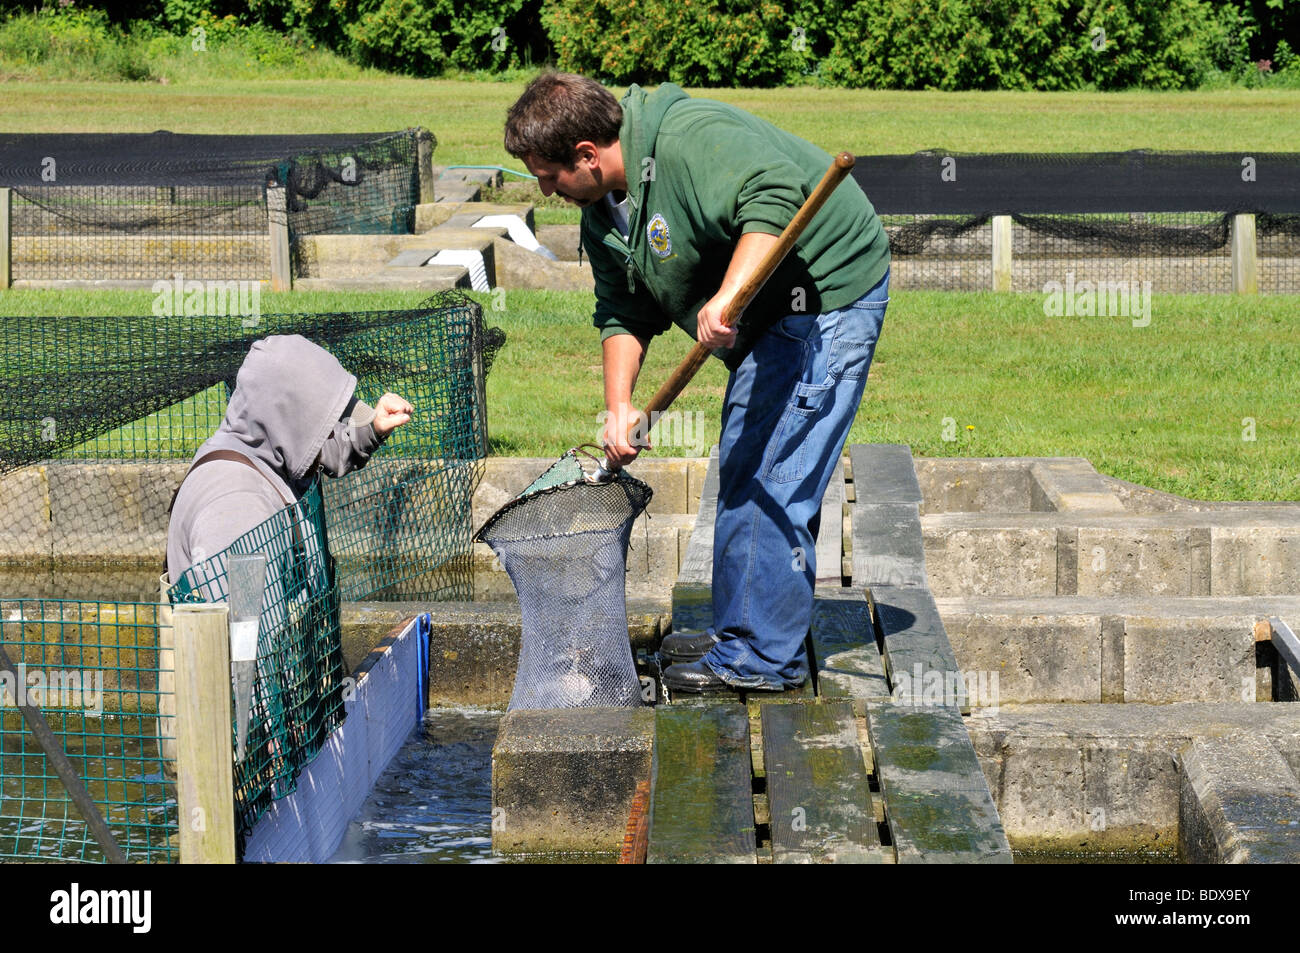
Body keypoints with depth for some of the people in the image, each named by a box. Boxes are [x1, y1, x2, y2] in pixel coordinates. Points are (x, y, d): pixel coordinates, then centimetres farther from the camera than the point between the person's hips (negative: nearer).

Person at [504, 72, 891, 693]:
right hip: (766, 317, 11)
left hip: (828, 297, -11)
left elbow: (774, 198, -40)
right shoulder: (601, 211, 5)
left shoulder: (690, 141, -27)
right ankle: (739, 632, 29)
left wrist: (726, 296, -49)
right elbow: (622, 314, 8)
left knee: (772, 475, -12)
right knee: (740, 468, 17)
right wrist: (619, 405, -5)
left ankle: (764, 658, -6)